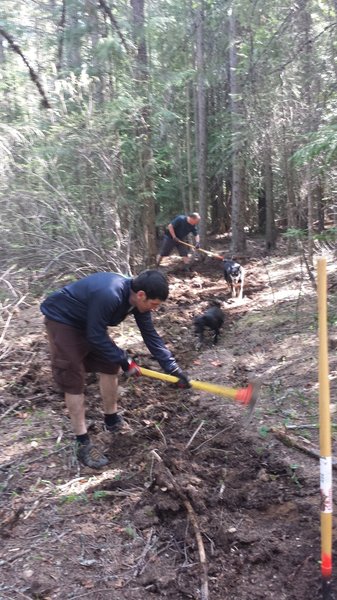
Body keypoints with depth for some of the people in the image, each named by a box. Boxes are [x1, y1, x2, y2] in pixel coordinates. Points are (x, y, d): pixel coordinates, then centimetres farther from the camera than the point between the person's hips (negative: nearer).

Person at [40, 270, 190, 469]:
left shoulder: (137, 298, -13)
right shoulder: (108, 295, -39)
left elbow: (150, 335, -5)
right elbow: (96, 337, -30)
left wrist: (173, 368, -8)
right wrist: (124, 359, -19)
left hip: (88, 321, 8)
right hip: (62, 319, -8)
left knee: (109, 365, 9)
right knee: (74, 380, -8)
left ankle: (112, 420, 29)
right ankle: (83, 444, 0)